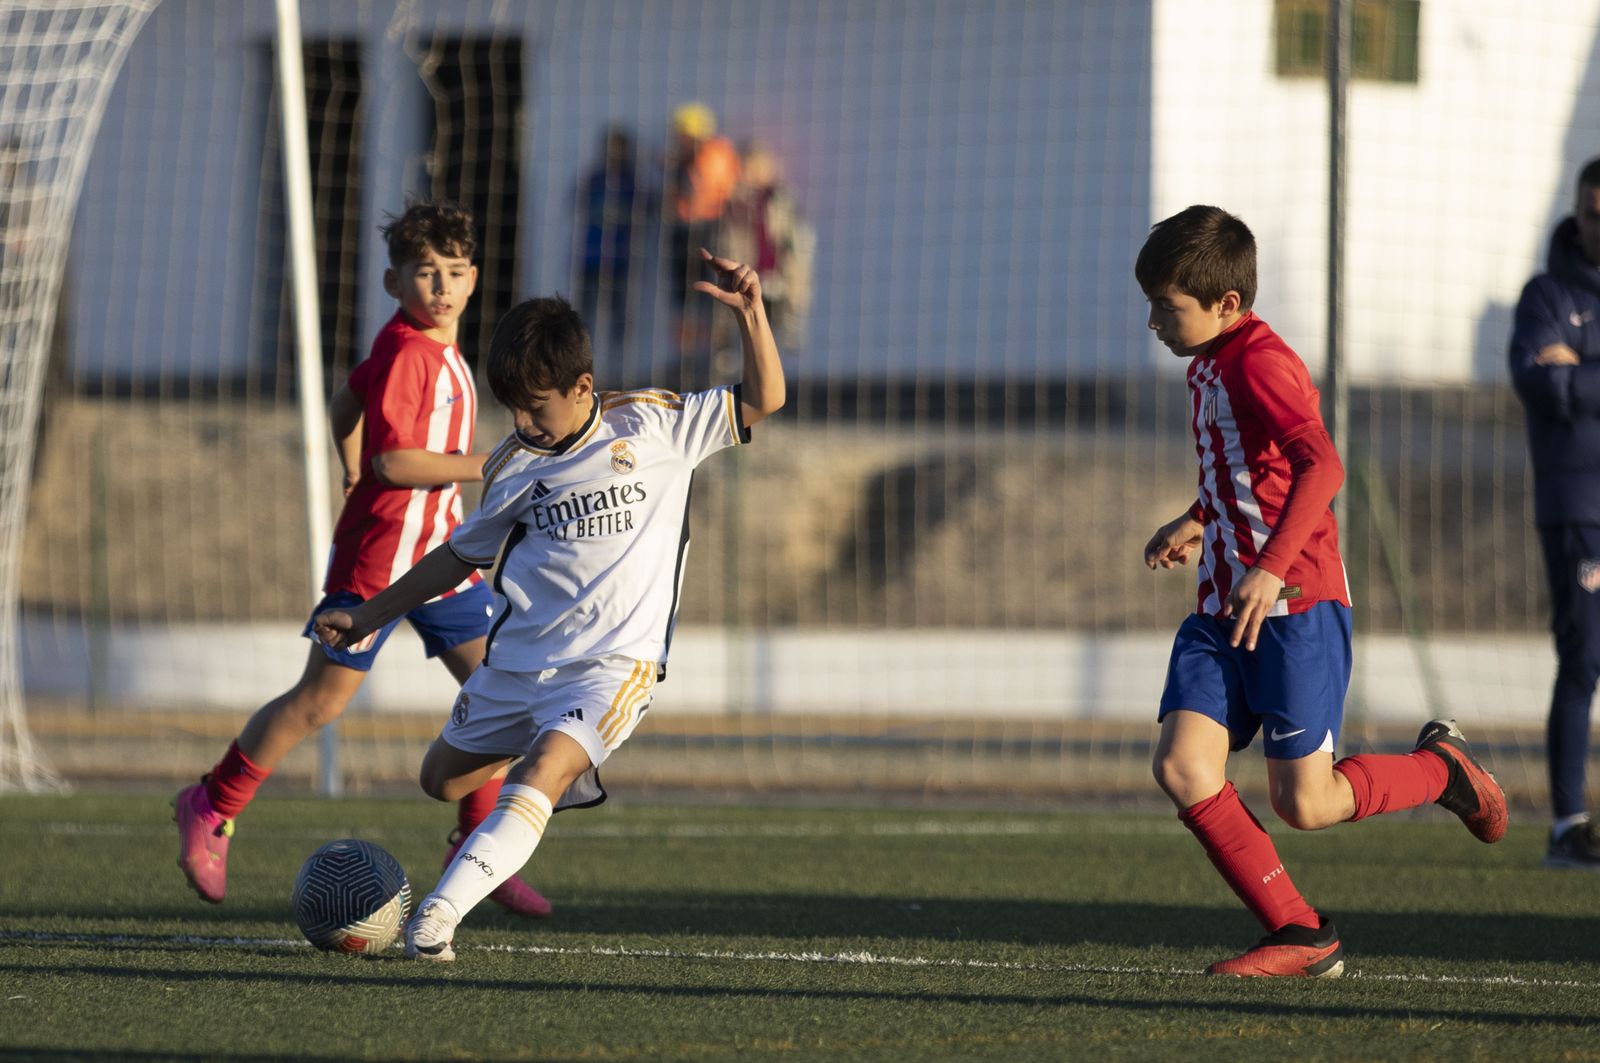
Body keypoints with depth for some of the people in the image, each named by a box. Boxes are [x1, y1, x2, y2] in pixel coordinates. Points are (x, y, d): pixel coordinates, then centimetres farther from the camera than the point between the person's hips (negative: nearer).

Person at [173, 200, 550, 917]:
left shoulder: (440, 348, 10)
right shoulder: (404, 353, -18)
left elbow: (347, 406, 23)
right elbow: (393, 459, -26)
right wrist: (486, 465, -24)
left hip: (440, 551, 9)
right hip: (379, 558, -9)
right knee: (321, 700, 0)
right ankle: (211, 810, 16)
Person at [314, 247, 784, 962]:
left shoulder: (653, 425, -2)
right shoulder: (513, 466, 5)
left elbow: (762, 401, -1)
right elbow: (460, 556, 17)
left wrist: (750, 313, -17)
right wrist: (365, 617, 16)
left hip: (613, 661, -5)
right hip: (516, 657, 5)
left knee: (541, 773, -28)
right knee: (443, 780, 16)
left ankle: (440, 912, -36)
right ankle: (567, 772, 40)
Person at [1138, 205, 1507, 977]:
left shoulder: (1259, 362, -15)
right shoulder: (1208, 366, 16)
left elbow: (1321, 465, -30)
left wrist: (1272, 566, -37)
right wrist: (1197, 523, 26)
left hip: (1295, 606, -9)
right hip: (1223, 612, 9)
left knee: (1304, 804, -7)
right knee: (1181, 766, -8)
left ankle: (1439, 768, 22)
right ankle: (1299, 935, 0)